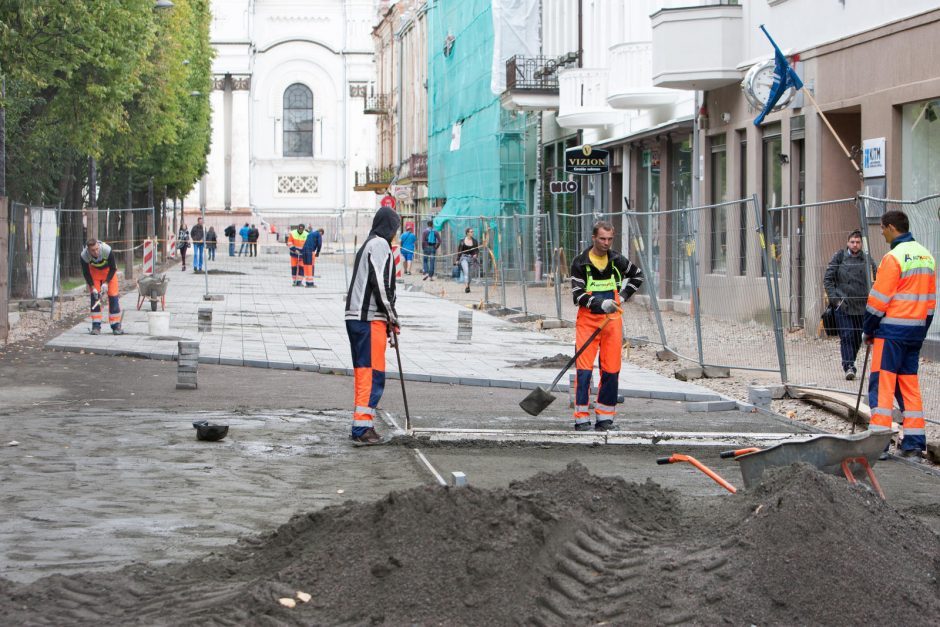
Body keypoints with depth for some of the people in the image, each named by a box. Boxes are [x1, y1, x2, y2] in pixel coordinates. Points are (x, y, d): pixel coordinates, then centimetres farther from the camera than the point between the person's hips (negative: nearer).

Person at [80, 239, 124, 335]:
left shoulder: (107, 250, -37)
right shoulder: (84, 256, -32)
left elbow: (113, 269, -21)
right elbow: (86, 273, -16)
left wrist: (106, 282, -27)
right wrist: (93, 287, -23)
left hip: (108, 270, -1)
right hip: (94, 270, 1)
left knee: (113, 296, -7)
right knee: (94, 296, -9)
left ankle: (116, 326, -1)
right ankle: (96, 326, -5)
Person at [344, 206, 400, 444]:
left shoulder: (366, 246, 22)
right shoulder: (380, 245, -7)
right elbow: (380, 284, -16)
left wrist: (388, 318, 16)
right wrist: (392, 318, -9)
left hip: (355, 317, 10)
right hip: (370, 319, -10)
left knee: (363, 373, 13)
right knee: (372, 374, -9)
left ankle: (361, 426, 16)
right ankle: (362, 427, -12)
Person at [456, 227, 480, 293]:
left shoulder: (474, 241, 4)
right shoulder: (462, 241, -1)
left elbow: (477, 250, 7)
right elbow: (459, 250, 6)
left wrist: (476, 254, -14)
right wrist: (458, 259, 6)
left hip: (472, 258, 3)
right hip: (464, 257, -3)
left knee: (469, 273, 9)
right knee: (466, 271, -21)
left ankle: (468, 286, 26)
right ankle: (467, 286, -29)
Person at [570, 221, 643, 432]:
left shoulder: (617, 260, 5)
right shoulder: (580, 262, -5)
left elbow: (638, 275, 22)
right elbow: (578, 295, -11)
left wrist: (623, 296, 9)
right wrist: (600, 304, -25)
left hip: (612, 320, 3)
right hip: (587, 320, -3)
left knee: (611, 370, 3)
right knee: (584, 369, -9)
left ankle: (605, 417, 13)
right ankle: (582, 418, -6)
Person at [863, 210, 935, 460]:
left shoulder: (894, 257, -13)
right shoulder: (927, 256, 12)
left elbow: (879, 299, -12)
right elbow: (930, 298, 15)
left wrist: (868, 329, -1)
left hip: (892, 329, -7)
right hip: (916, 331, 7)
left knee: (882, 383, -5)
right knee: (909, 383, 11)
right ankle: (914, 443, 9)